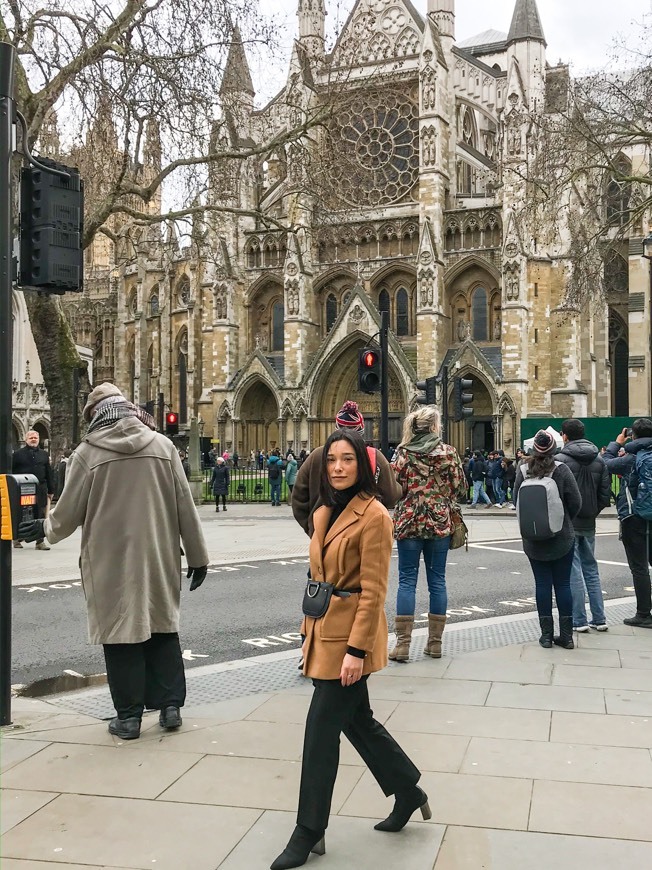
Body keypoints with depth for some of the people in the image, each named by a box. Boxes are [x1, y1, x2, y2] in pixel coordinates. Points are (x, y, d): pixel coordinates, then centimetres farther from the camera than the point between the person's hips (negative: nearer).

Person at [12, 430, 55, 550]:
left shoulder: (44, 455, 13)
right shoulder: (18, 454, 3)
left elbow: (49, 474, 13)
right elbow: (11, 472, 1)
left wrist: (51, 490, 9)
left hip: (40, 490, 2)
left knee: (40, 516, 2)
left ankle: (40, 541, 7)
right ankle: (17, 539, 20)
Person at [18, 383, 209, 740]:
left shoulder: (87, 453, -7)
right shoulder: (162, 445, 0)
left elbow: (67, 514, -1)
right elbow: (185, 506, 1)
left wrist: (44, 528, 21)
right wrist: (197, 555, 9)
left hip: (111, 565, -2)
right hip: (159, 561, 3)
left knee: (121, 633, 8)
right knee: (162, 629, 15)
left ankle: (129, 716, 14)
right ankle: (170, 705, 19)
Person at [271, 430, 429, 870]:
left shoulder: (373, 515, -16)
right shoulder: (324, 513, 9)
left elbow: (373, 590, -18)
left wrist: (357, 649, -20)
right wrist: (310, 631, 15)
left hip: (350, 635, -8)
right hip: (324, 630, 8)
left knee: (322, 727, -1)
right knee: (358, 720, 18)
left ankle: (309, 832, 14)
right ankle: (409, 791, 38)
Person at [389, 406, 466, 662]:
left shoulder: (404, 453, -5)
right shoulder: (449, 452, -3)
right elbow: (461, 489, 1)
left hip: (409, 523, -1)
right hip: (440, 523, 1)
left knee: (407, 580, 3)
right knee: (437, 580, 8)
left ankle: (403, 643, 2)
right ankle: (435, 642, 14)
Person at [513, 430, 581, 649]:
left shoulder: (523, 470, -4)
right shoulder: (560, 470, -11)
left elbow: (516, 500, 1)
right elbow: (575, 501, -8)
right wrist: (565, 521, 10)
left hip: (533, 539, 2)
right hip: (561, 538, -2)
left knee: (542, 583, 7)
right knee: (563, 583, 6)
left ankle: (546, 634, 10)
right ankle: (566, 635, 9)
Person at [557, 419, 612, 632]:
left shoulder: (560, 460, -14)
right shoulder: (599, 460, 4)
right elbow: (605, 494, 3)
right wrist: (592, 512, 14)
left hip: (567, 524, -5)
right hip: (589, 524, 6)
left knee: (573, 572, 1)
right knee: (591, 569, 16)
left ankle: (579, 620, 4)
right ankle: (599, 619, 17)